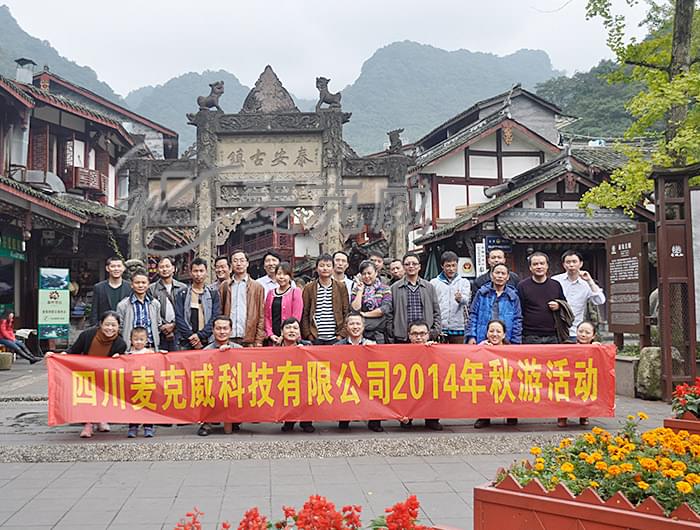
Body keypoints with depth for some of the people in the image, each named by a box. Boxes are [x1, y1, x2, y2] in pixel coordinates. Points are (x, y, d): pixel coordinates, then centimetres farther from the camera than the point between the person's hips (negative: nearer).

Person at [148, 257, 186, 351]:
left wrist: (173, 325, -7)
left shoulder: (183, 288, 9)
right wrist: (163, 327, -9)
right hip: (160, 335, -1)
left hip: (179, 334, 1)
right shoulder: (152, 289, 5)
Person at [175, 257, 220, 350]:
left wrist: (201, 335, -10)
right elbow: (179, 318, 2)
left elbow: (216, 318, 1)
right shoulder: (182, 294, 10)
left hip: (208, 342, 0)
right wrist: (191, 337, -10)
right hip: (186, 343, 0)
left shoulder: (213, 293, 10)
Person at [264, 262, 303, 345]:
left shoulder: (295, 292, 0)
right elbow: (267, 316, 12)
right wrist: (270, 334, -2)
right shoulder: (271, 293, 14)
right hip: (273, 339, 4)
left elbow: (296, 317, -6)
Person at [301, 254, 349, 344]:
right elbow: (304, 314, 4)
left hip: (335, 338, 0)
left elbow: (346, 312, 5)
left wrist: (341, 334, -3)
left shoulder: (341, 287, 6)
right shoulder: (309, 288, 5)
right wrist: (308, 335, -4)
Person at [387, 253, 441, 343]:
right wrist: (391, 338, -1)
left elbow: (436, 313, 13)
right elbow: (389, 315, 6)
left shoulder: (429, 287, 13)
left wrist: (435, 334, 2)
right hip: (402, 339, -1)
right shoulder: (394, 288, 7)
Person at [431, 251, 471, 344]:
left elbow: (466, 300, -8)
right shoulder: (434, 283, 9)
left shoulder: (464, 282, 11)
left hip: (458, 327, 0)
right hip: (439, 328, 0)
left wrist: (460, 298, -32)